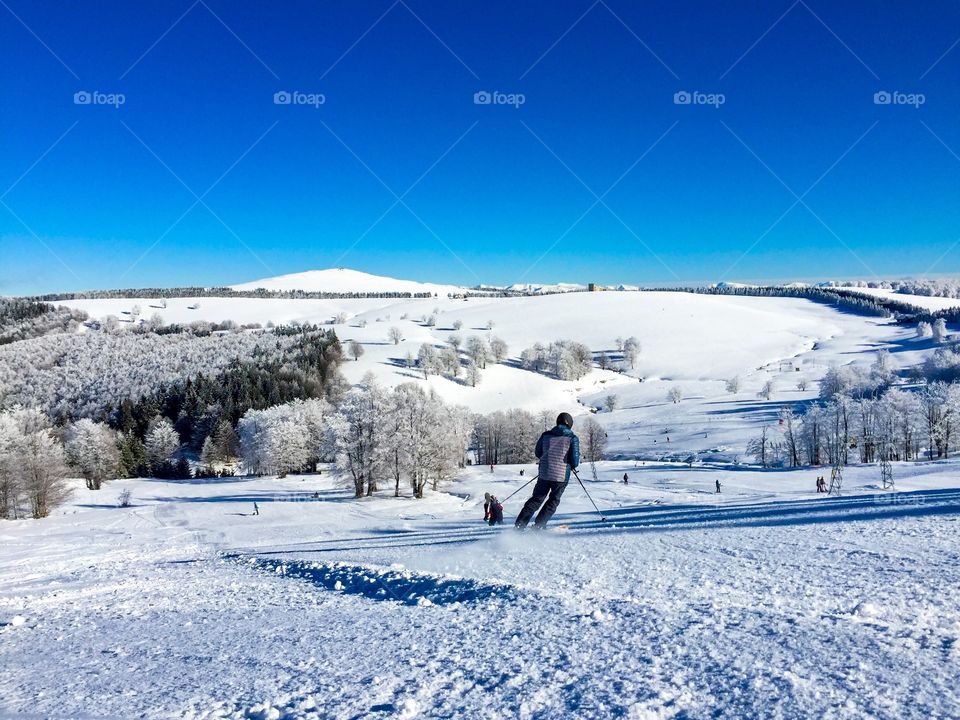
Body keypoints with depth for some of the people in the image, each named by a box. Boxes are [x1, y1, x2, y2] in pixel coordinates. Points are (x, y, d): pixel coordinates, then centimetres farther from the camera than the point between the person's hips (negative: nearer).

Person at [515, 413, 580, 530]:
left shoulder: (546, 435, 4)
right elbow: (575, 461, -11)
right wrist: (573, 465, 11)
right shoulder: (573, 438, -6)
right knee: (553, 501, 14)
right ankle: (539, 525, 6)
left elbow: (537, 453, 13)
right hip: (562, 476, -3)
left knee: (536, 499, 14)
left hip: (544, 474, 3)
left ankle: (520, 524, 7)